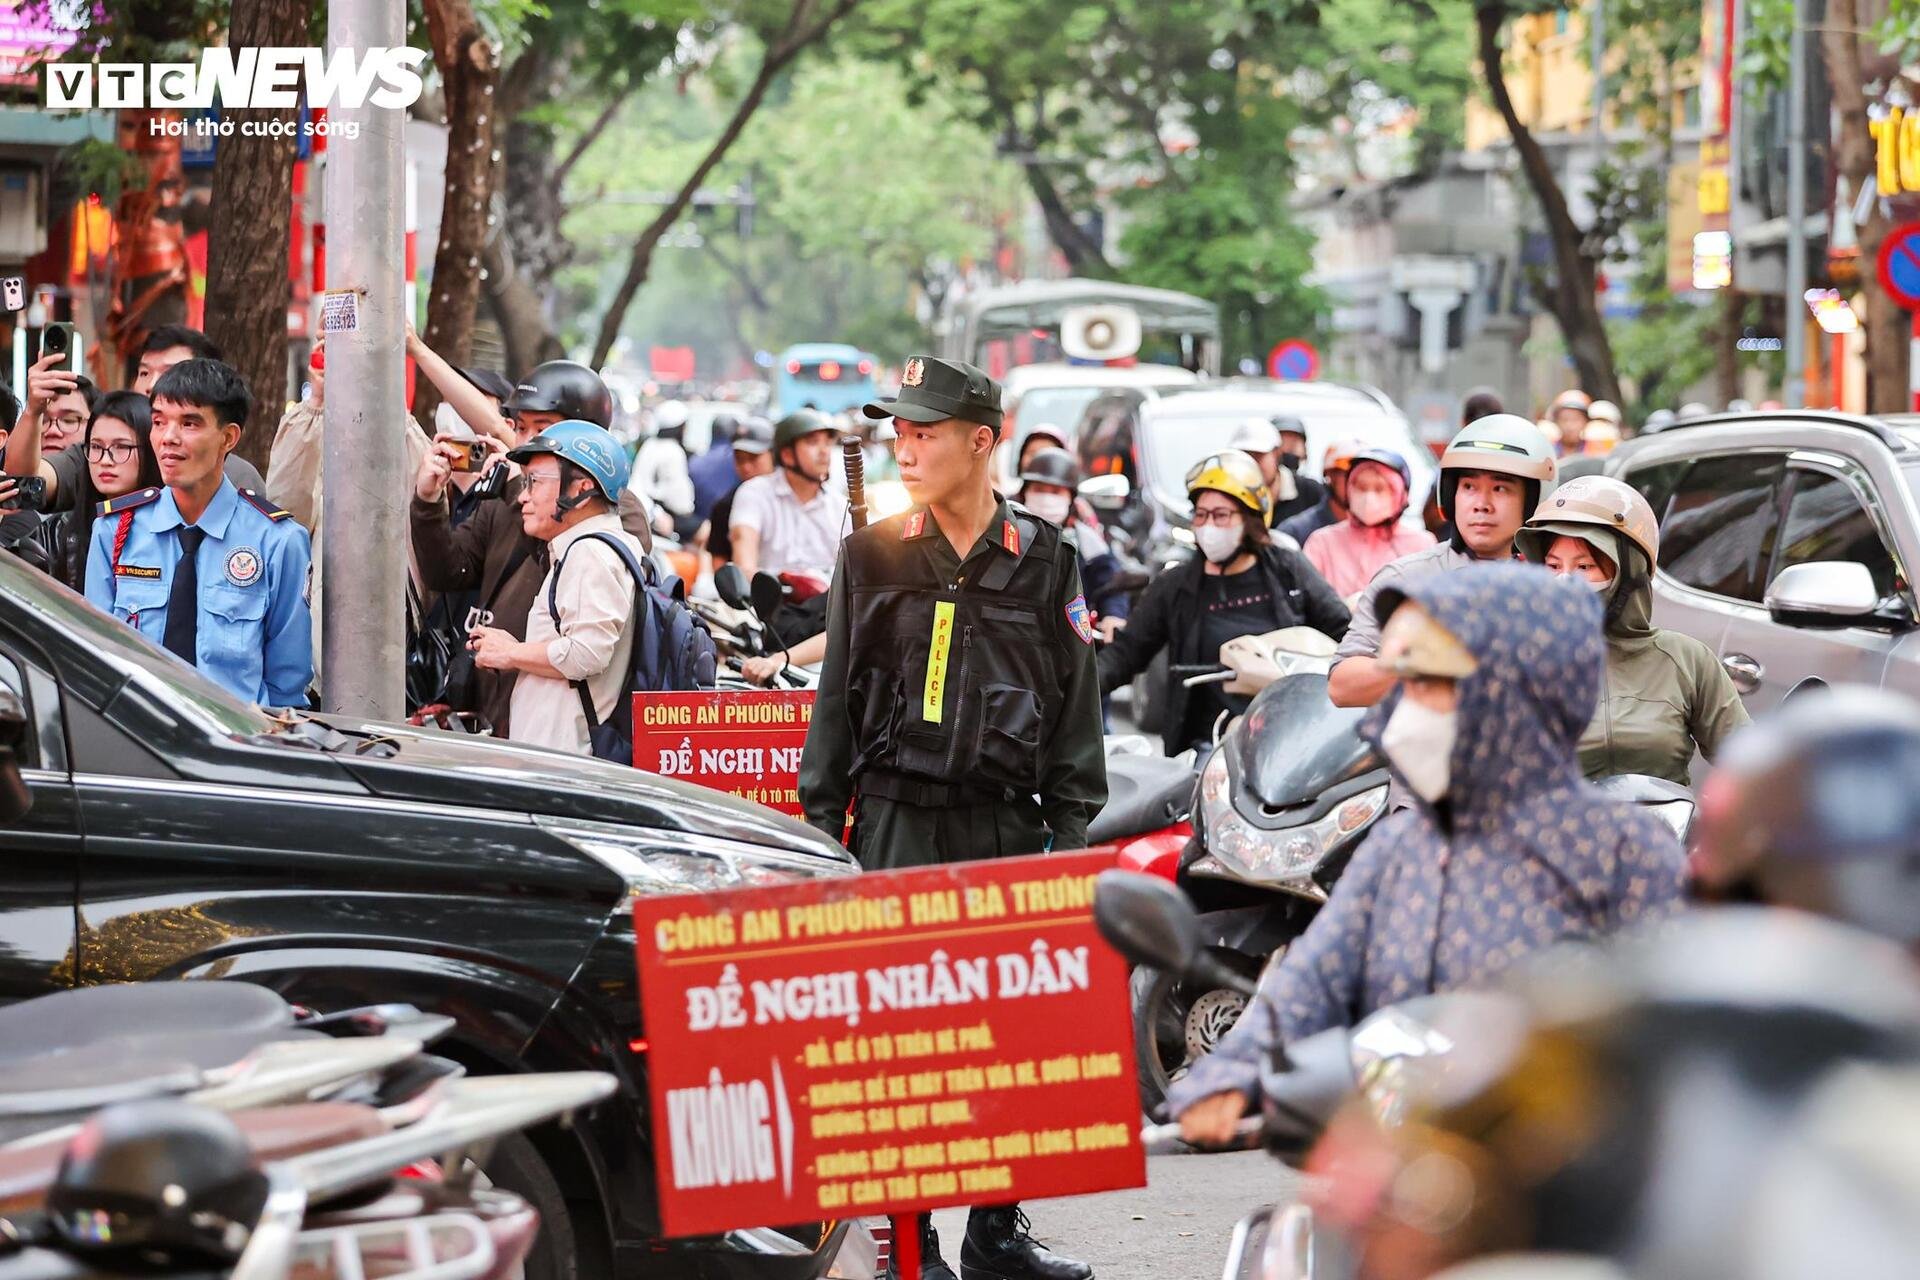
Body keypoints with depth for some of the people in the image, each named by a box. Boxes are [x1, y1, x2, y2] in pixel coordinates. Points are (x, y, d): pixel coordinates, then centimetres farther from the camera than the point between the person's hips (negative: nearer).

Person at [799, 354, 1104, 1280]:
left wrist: (1070, 836, 3)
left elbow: (1075, 710, 8)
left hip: (1006, 824, 1)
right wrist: (818, 825, 4)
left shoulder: (1043, 562, 5)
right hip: (896, 823, -1)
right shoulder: (872, 557, 6)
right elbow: (837, 700, 8)